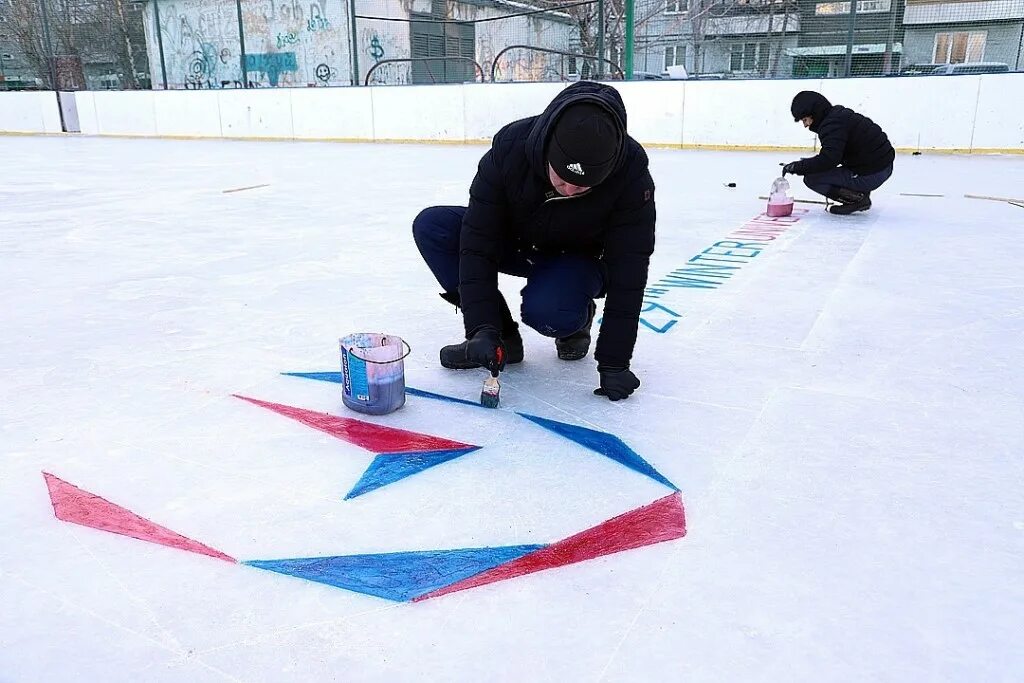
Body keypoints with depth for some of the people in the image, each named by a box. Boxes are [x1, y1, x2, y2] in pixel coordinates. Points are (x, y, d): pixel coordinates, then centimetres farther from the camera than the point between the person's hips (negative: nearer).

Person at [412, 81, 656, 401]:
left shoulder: (631, 173, -32)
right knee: (431, 226, -19)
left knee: (545, 311, -36)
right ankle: (502, 335, -8)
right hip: (516, 242, 3)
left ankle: (577, 320, 4)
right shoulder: (510, 146, -30)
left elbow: (628, 271, -27)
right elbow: (478, 241, -26)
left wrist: (614, 361, -28)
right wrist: (482, 327, -32)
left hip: (578, 258, -3)